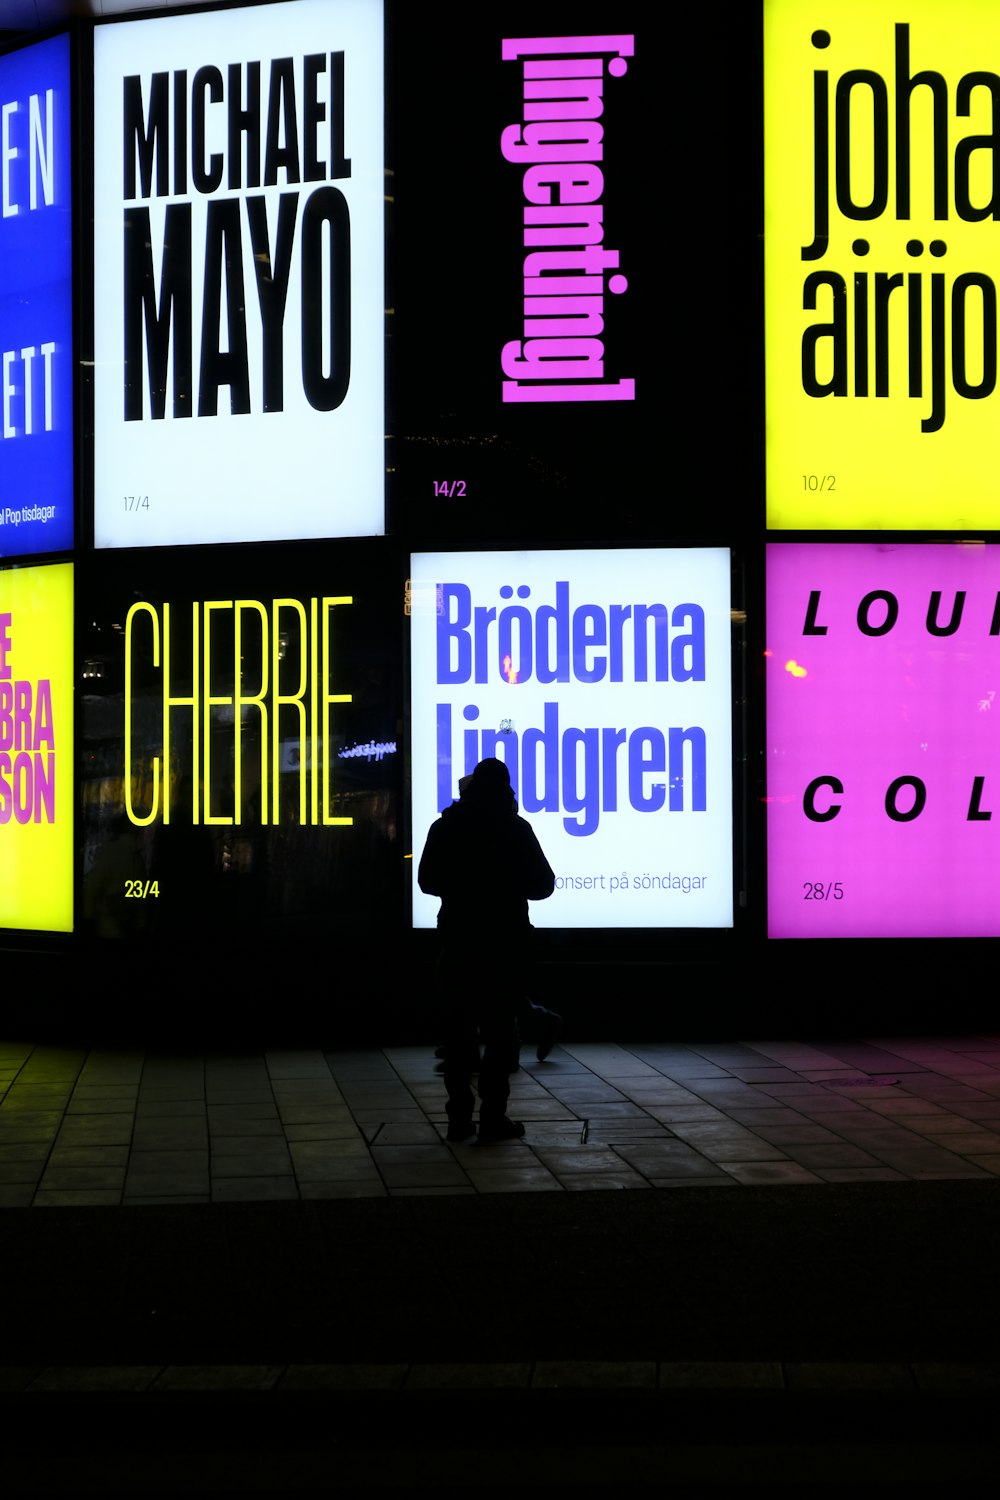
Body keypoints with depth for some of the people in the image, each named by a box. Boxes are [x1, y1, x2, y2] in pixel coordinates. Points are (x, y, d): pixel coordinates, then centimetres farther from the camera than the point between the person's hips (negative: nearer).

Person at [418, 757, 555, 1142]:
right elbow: (542, 884, -3)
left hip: (459, 941, 3)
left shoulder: (445, 827, 2)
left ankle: (459, 1118, 6)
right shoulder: (515, 829, -7)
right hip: (504, 942, -3)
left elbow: (427, 880, 11)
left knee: (459, 1029, 8)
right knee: (500, 1030, 2)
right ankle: (493, 1117, -2)